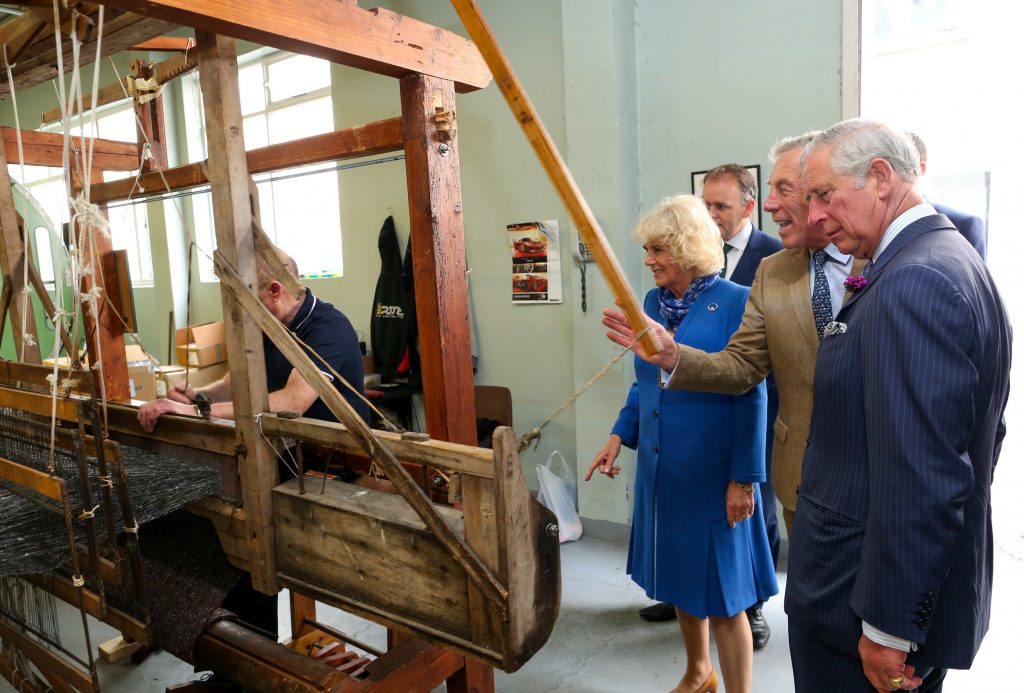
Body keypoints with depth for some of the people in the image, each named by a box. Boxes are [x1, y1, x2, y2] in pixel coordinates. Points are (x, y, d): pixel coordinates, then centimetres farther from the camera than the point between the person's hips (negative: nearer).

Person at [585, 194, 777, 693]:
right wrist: (620, 434, 2)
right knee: (680, 581, 21)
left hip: (712, 473, -6)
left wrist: (744, 479, -14)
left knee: (720, 594, 5)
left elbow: (750, 397, -14)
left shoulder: (735, 303, -13)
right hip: (660, 468, 7)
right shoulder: (654, 302, 5)